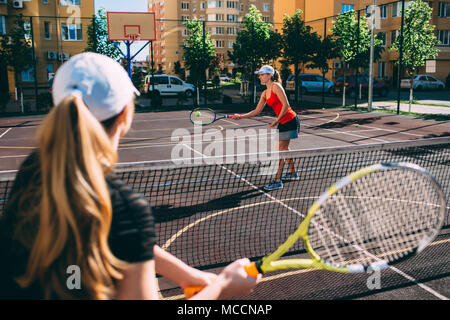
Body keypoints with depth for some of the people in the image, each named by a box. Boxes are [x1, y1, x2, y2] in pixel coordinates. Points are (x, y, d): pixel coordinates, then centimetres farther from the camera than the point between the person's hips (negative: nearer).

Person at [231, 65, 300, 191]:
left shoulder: (276, 86, -14)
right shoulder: (265, 93, 11)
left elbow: (286, 105, -18)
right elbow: (257, 111, 12)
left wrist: (276, 120, -17)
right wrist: (241, 116, 3)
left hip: (290, 120, -9)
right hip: (283, 123, 9)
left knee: (281, 150, -9)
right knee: (284, 149, 18)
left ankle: (277, 181, -6)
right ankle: (293, 173, 35)